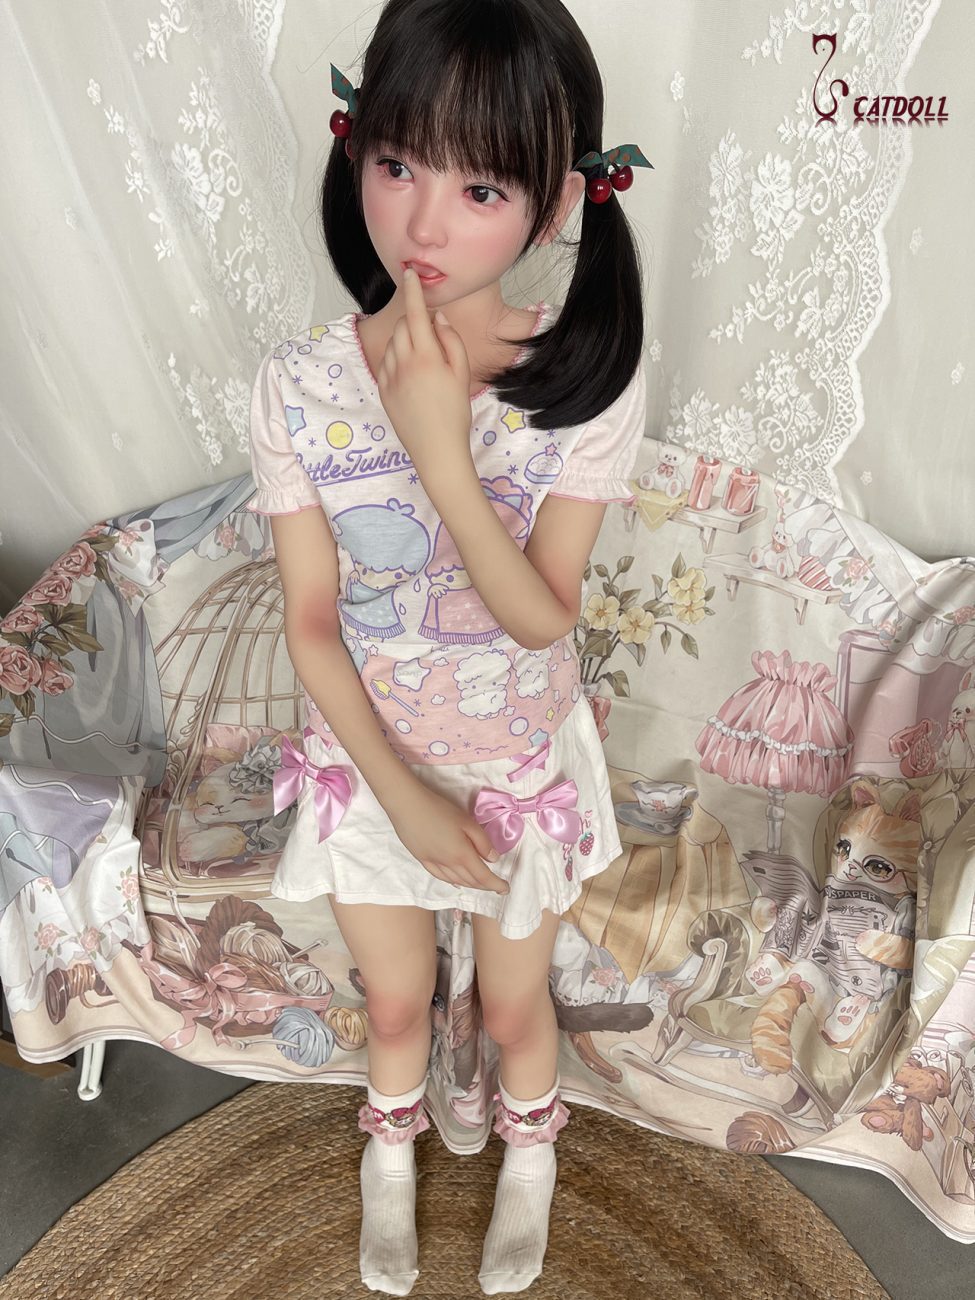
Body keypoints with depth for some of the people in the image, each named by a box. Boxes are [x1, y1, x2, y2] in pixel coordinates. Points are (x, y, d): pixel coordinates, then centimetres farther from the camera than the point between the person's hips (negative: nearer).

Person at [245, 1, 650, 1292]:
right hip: (371, 758, 1)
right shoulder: (300, 384, -19)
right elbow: (312, 626, -13)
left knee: (515, 1005, 23)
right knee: (395, 1002, 25)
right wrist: (404, 795, -13)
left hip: (523, 759, 0)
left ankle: (530, 1150, 60)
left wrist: (440, 451, -35)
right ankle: (392, 1148, 61)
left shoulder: (589, 377, -21)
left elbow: (544, 614, -23)